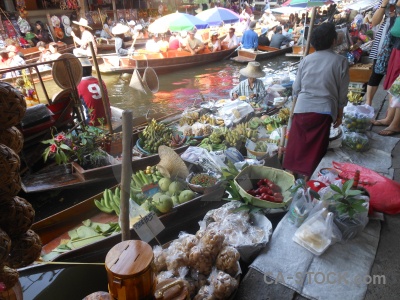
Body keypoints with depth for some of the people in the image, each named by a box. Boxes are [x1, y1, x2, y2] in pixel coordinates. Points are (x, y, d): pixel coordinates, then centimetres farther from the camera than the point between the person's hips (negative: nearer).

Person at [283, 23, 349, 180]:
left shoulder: (306, 60, 5)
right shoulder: (341, 61, -1)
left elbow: (296, 88, 8)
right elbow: (342, 93, 2)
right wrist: (340, 114, 13)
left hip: (302, 108, 2)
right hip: (324, 110, -2)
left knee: (296, 144, 13)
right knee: (315, 148, 9)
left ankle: (292, 171, 24)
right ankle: (307, 176, 15)